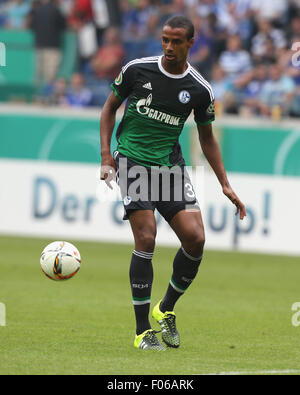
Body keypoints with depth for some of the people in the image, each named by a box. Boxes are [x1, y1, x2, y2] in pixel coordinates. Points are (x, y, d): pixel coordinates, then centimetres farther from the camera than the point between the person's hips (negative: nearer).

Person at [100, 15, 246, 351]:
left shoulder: (199, 90, 1)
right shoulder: (137, 70, -4)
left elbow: (206, 137, 14)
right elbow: (110, 107, 9)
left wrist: (225, 185, 9)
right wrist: (106, 156, -1)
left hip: (171, 165, 3)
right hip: (133, 161, -3)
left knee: (195, 238, -11)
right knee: (146, 239, -16)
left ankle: (165, 310, 13)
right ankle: (143, 331, -9)